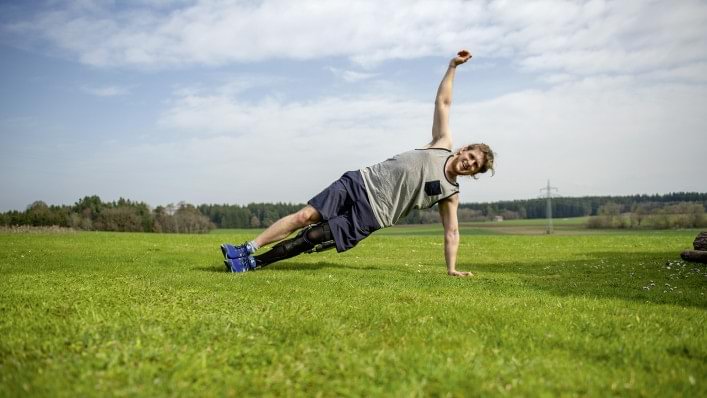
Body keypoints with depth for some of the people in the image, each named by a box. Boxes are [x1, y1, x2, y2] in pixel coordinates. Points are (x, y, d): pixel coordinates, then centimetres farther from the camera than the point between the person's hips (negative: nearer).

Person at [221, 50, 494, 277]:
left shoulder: (450, 194, 4)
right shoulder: (442, 145, 9)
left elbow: (452, 231, 6)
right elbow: (442, 102, 13)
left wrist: (451, 269, -4)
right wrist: (453, 65, 10)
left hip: (371, 216, -2)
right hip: (362, 183, 2)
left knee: (311, 238, -12)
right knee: (305, 216, -10)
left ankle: (253, 263, -4)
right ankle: (248, 248, -2)